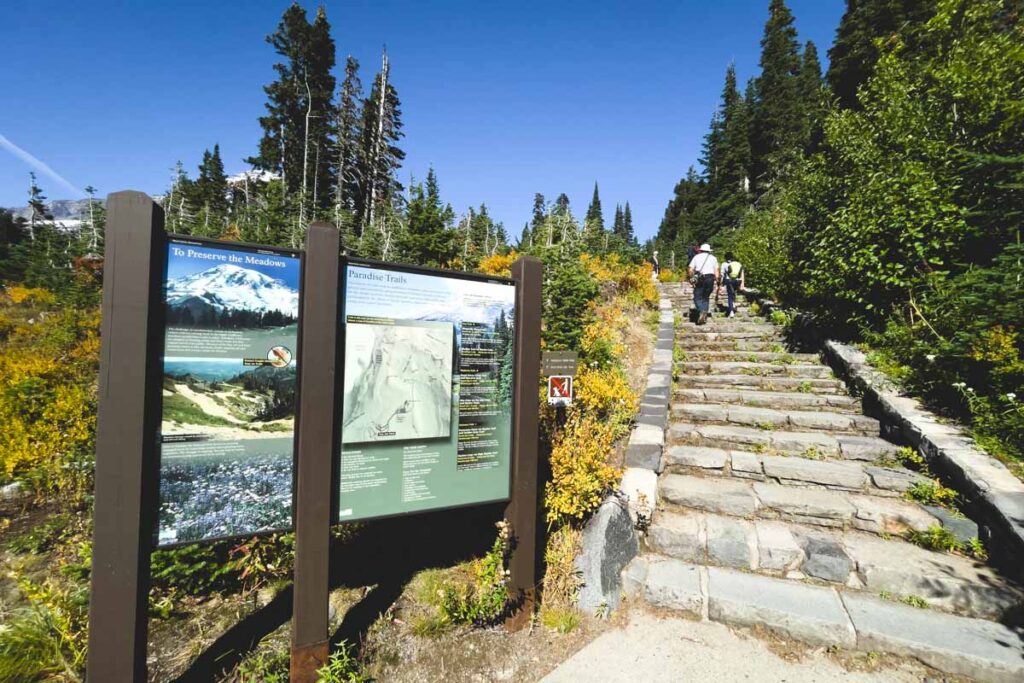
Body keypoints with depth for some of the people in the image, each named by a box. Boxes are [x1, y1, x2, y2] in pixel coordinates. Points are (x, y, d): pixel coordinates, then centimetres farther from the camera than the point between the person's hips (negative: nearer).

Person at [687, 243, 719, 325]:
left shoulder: (696, 257, 10)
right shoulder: (713, 258, 14)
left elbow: (690, 270, -1)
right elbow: (716, 271, 5)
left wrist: (692, 278, 10)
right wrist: (716, 282, 7)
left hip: (700, 279, -2)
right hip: (710, 278, 2)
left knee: (697, 297, 1)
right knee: (706, 297, 14)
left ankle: (701, 312, -24)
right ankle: (704, 316, 10)